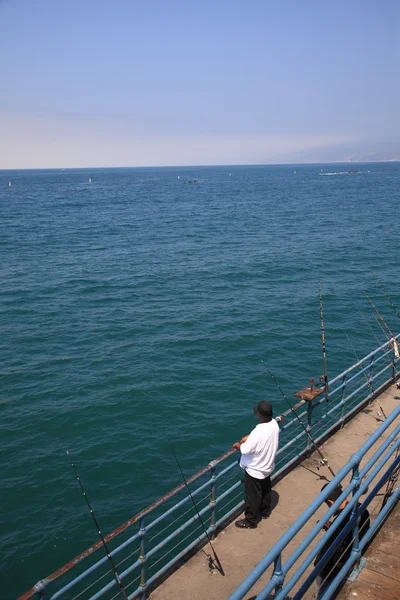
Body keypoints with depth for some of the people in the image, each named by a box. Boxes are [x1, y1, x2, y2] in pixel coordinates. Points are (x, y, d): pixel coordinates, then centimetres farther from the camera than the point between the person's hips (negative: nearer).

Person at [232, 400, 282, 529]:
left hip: (255, 470, -8)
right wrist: (249, 437, 0)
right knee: (265, 490, 29)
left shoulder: (258, 432, -38)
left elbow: (245, 450, -27)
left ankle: (251, 521, 31)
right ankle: (265, 511, 51)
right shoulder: (274, 424, -13)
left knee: (253, 496, 13)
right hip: (267, 466, 8)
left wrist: (238, 445, -7)